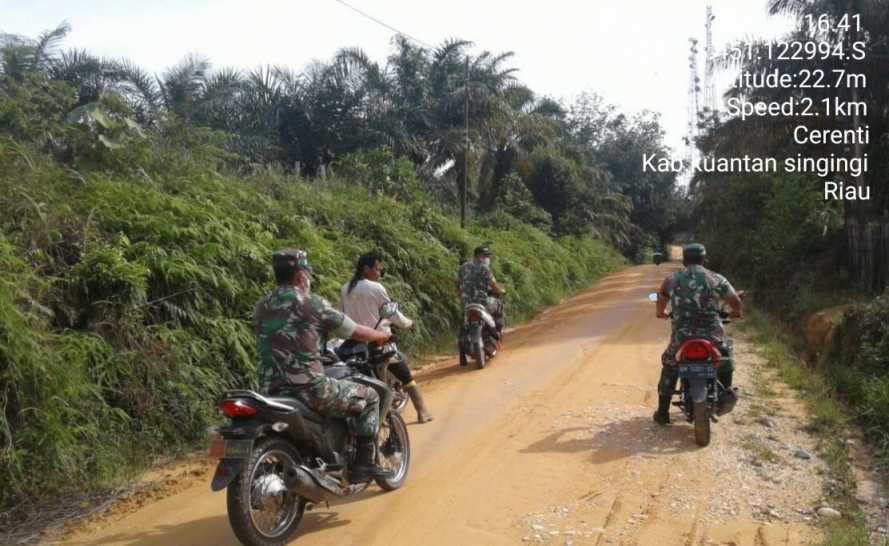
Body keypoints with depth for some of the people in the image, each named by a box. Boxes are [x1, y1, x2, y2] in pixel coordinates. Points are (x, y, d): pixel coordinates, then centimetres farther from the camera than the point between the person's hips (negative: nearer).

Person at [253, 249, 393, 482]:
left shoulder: (261, 307, 12)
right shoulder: (312, 303, -6)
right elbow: (356, 332, 1)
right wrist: (382, 336, 22)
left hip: (270, 390, 7)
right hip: (309, 388, -7)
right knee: (369, 397, 12)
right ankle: (364, 463, 8)